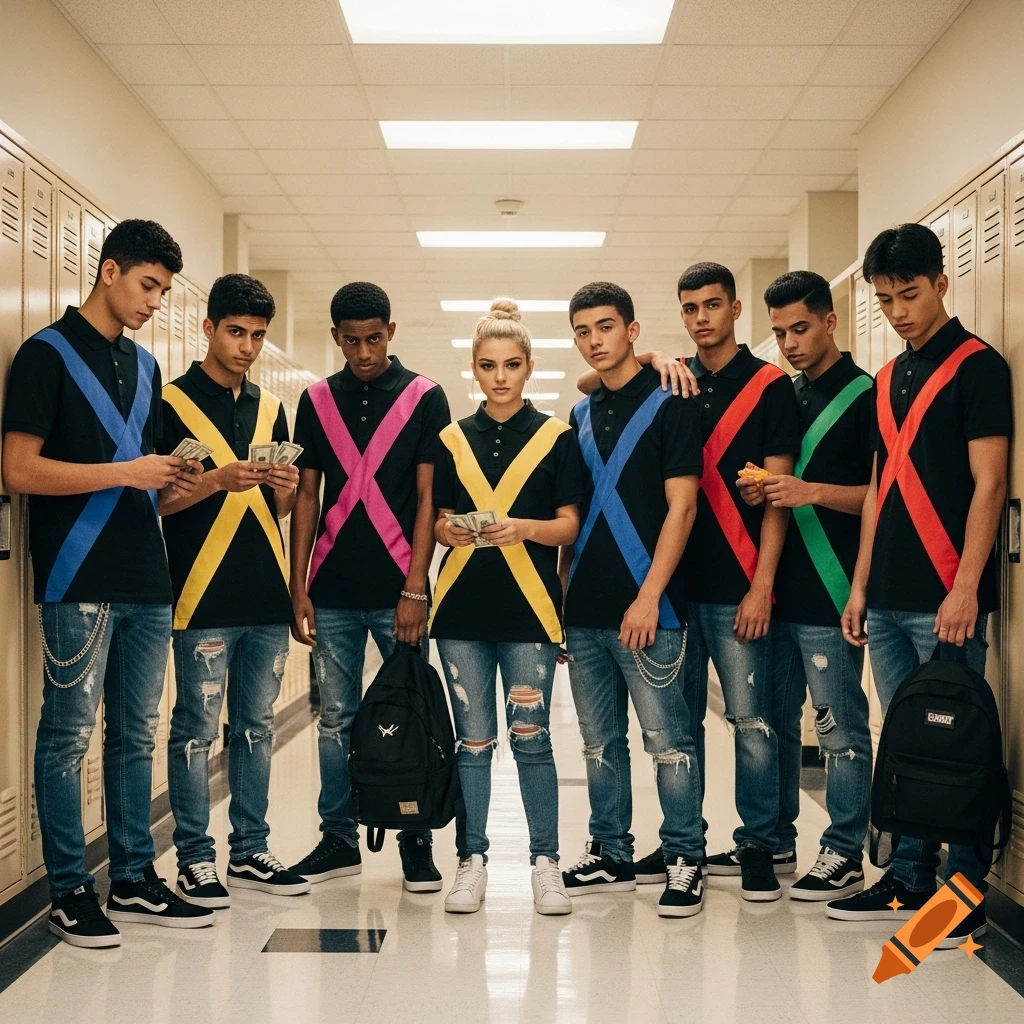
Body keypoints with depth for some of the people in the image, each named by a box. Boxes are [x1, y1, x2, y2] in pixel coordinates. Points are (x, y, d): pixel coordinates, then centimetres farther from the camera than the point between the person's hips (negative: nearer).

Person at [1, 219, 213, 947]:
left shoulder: (144, 366, 17)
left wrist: (173, 483, 2)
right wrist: (125, 473, -16)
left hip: (147, 582, 7)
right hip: (80, 581, -7)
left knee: (137, 735, 11)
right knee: (69, 737, 0)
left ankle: (135, 880, 20)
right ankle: (69, 892, 9)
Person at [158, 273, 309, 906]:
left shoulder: (270, 407, 16)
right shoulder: (173, 402, -2)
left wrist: (285, 489, -3)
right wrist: (218, 480, -19)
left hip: (267, 594, 6)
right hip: (205, 596, -6)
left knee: (257, 727, 11)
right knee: (197, 730, -1)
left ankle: (251, 852, 20)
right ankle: (195, 860, 9)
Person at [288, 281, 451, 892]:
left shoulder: (424, 397, 0)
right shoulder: (317, 401, 9)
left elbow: (429, 497, -3)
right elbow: (306, 495, 10)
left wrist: (415, 589, -10)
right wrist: (298, 587, 3)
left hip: (397, 589, -3)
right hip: (333, 590, 3)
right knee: (337, 719, 9)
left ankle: (416, 843, 14)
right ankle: (339, 841, 20)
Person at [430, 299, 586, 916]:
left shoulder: (557, 437, 4)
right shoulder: (452, 440, 11)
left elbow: (570, 525, 0)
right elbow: (439, 523, 11)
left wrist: (523, 527, -19)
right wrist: (449, 530, -12)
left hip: (529, 607, -2)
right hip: (463, 607, 2)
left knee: (532, 738, -2)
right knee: (473, 741, 6)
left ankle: (546, 862, 9)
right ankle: (473, 860, 16)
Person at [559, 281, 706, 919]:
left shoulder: (669, 404, -3)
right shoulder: (581, 417, 16)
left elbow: (681, 507, -10)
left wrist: (649, 596, -16)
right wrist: (562, 592, 12)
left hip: (646, 608, -6)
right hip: (585, 611, 7)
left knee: (667, 739, -2)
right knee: (601, 742, 12)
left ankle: (685, 861, 10)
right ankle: (612, 856, 23)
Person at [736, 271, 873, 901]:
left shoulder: (864, 394, -5)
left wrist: (811, 492, -20)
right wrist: (760, 491, 1)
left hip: (830, 591, -7)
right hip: (779, 588, 7)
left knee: (841, 727, -2)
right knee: (777, 719, 14)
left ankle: (845, 856, 5)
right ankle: (776, 838, 26)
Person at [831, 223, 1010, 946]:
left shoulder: (977, 364, -4)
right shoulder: (889, 379, 17)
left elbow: (988, 484, -10)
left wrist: (966, 588, -17)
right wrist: (861, 584, 14)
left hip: (944, 598, -7)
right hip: (887, 598, 7)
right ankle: (910, 881, 22)